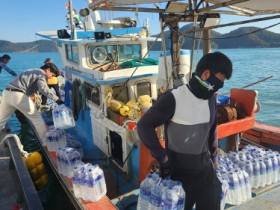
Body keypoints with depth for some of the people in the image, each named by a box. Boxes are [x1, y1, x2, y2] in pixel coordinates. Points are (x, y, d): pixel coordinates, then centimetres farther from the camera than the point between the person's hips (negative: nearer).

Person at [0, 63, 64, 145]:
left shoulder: (32, 71, 29)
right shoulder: (41, 74, 1)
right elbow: (43, 89, -18)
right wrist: (56, 99, -17)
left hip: (7, 93, 8)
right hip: (18, 95, -8)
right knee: (37, 118, 4)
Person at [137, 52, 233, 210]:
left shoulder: (211, 99, 1)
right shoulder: (174, 98, -22)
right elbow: (144, 126, -17)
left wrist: (213, 153, 16)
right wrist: (162, 159, -17)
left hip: (206, 170, 6)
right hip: (179, 173, -5)